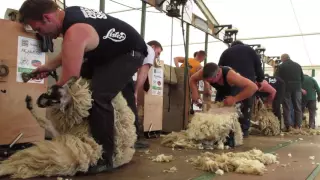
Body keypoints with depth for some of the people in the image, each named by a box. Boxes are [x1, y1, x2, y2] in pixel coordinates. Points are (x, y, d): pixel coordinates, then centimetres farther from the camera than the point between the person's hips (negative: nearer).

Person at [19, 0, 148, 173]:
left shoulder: (74, 33, -32)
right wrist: (49, 65, 4)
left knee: (97, 97, -26)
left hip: (130, 52, -10)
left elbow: (69, 81, -29)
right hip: (109, 50, 10)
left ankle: (104, 158, -12)